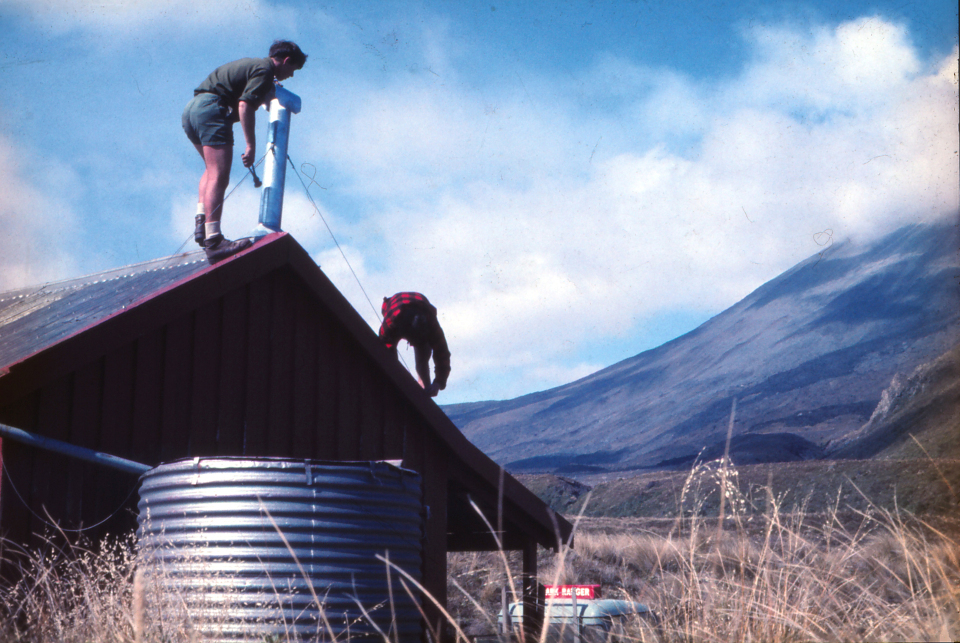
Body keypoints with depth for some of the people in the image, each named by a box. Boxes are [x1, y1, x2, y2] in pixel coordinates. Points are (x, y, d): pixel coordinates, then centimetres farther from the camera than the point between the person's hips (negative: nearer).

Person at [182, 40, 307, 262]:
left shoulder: (252, 63, 25)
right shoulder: (265, 69, -4)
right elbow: (245, 105, -17)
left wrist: (270, 90, 53)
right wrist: (251, 146, -19)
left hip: (191, 108, 10)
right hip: (211, 108, -10)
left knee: (213, 170, 24)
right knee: (219, 176, -15)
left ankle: (201, 222, 10)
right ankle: (213, 241, -23)